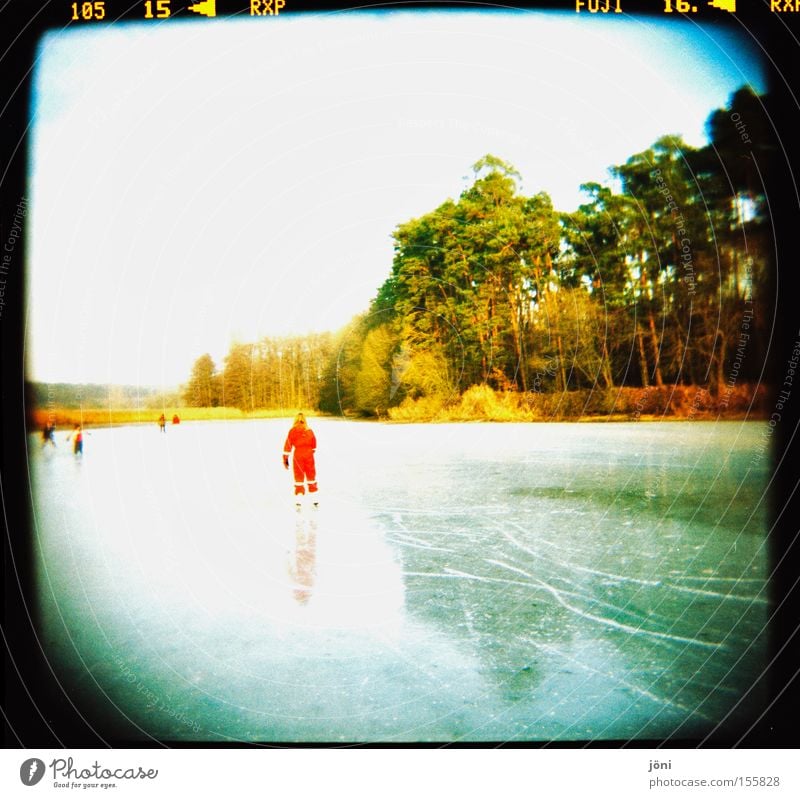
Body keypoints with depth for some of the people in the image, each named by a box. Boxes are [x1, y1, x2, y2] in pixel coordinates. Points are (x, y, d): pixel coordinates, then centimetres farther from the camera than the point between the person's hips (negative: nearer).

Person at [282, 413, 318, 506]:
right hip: (309, 455, 2)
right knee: (311, 477, 13)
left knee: (299, 478, 7)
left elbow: (288, 445, -6)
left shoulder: (293, 431, -5)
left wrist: (285, 459, -2)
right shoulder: (309, 430, 1)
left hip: (298, 455, -2)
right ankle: (315, 501, 18)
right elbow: (314, 445, 10)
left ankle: (298, 502, 0)